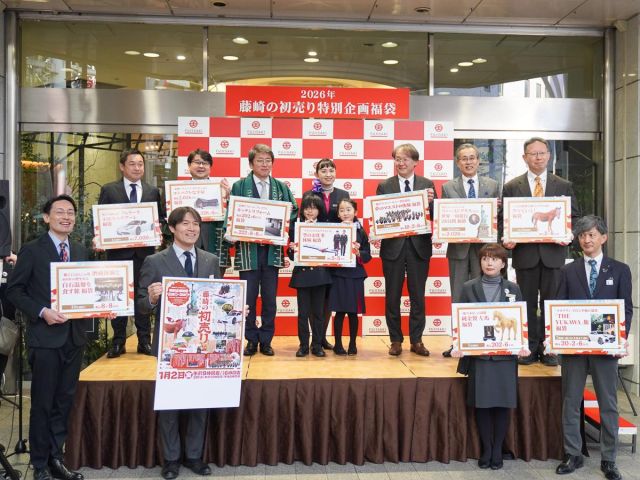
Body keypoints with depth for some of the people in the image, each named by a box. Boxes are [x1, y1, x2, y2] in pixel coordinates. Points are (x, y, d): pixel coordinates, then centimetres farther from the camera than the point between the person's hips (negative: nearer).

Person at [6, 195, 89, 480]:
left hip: (74, 336, 5)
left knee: (64, 401, 12)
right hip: (45, 337, -5)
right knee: (42, 402, 4)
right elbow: (14, 290, -5)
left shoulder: (80, 251, 11)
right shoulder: (31, 251, -4)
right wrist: (42, 312, -16)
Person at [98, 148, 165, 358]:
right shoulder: (109, 190, 4)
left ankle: (144, 341, 16)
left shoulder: (153, 191, 10)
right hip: (118, 251, -1)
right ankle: (118, 342, 14)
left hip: (145, 251, 2)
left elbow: (160, 219, 11)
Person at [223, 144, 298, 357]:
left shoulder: (281, 187, 10)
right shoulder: (239, 186, 2)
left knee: (270, 298, 7)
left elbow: (294, 211, 10)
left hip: (272, 250, 2)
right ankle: (251, 340, 17)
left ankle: (266, 340, 19)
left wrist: (286, 217, -10)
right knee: (248, 298, 3)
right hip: (248, 249, -2)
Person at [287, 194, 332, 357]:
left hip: (319, 274, 1)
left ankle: (317, 345, 16)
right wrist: (292, 249, -18)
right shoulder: (295, 227, 4)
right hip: (301, 274, 0)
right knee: (303, 312, 4)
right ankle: (303, 345, 14)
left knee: (318, 312, 6)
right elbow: (291, 255, 2)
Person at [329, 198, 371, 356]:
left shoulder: (361, 232, 4)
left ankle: (353, 344, 18)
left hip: (355, 276, 1)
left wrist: (358, 253, -15)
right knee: (339, 311, 2)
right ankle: (338, 344, 14)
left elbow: (368, 255, 3)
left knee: (353, 312, 6)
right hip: (338, 275, -1)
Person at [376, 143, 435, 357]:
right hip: (393, 246, 0)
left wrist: (431, 202, -17)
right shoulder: (384, 186, 3)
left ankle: (416, 340, 19)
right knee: (392, 297, 7)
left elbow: (435, 215, 1)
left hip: (419, 246, 0)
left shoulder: (427, 185, 5)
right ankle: (396, 340, 19)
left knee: (418, 296, 8)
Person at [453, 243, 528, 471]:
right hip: (478, 354, -1)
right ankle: (486, 449, 18)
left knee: (502, 404, 4)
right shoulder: (469, 288, 3)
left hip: (505, 355, 1)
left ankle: (498, 450, 18)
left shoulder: (513, 289, 7)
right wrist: (459, 346, -8)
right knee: (481, 404, 3)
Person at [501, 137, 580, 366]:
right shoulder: (512, 187, 6)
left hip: (553, 252, 1)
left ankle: (548, 348, 13)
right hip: (524, 252, 0)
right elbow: (503, 218, 5)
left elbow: (574, 217, 10)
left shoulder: (564, 186, 10)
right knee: (527, 302, 5)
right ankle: (530, 348, 13)